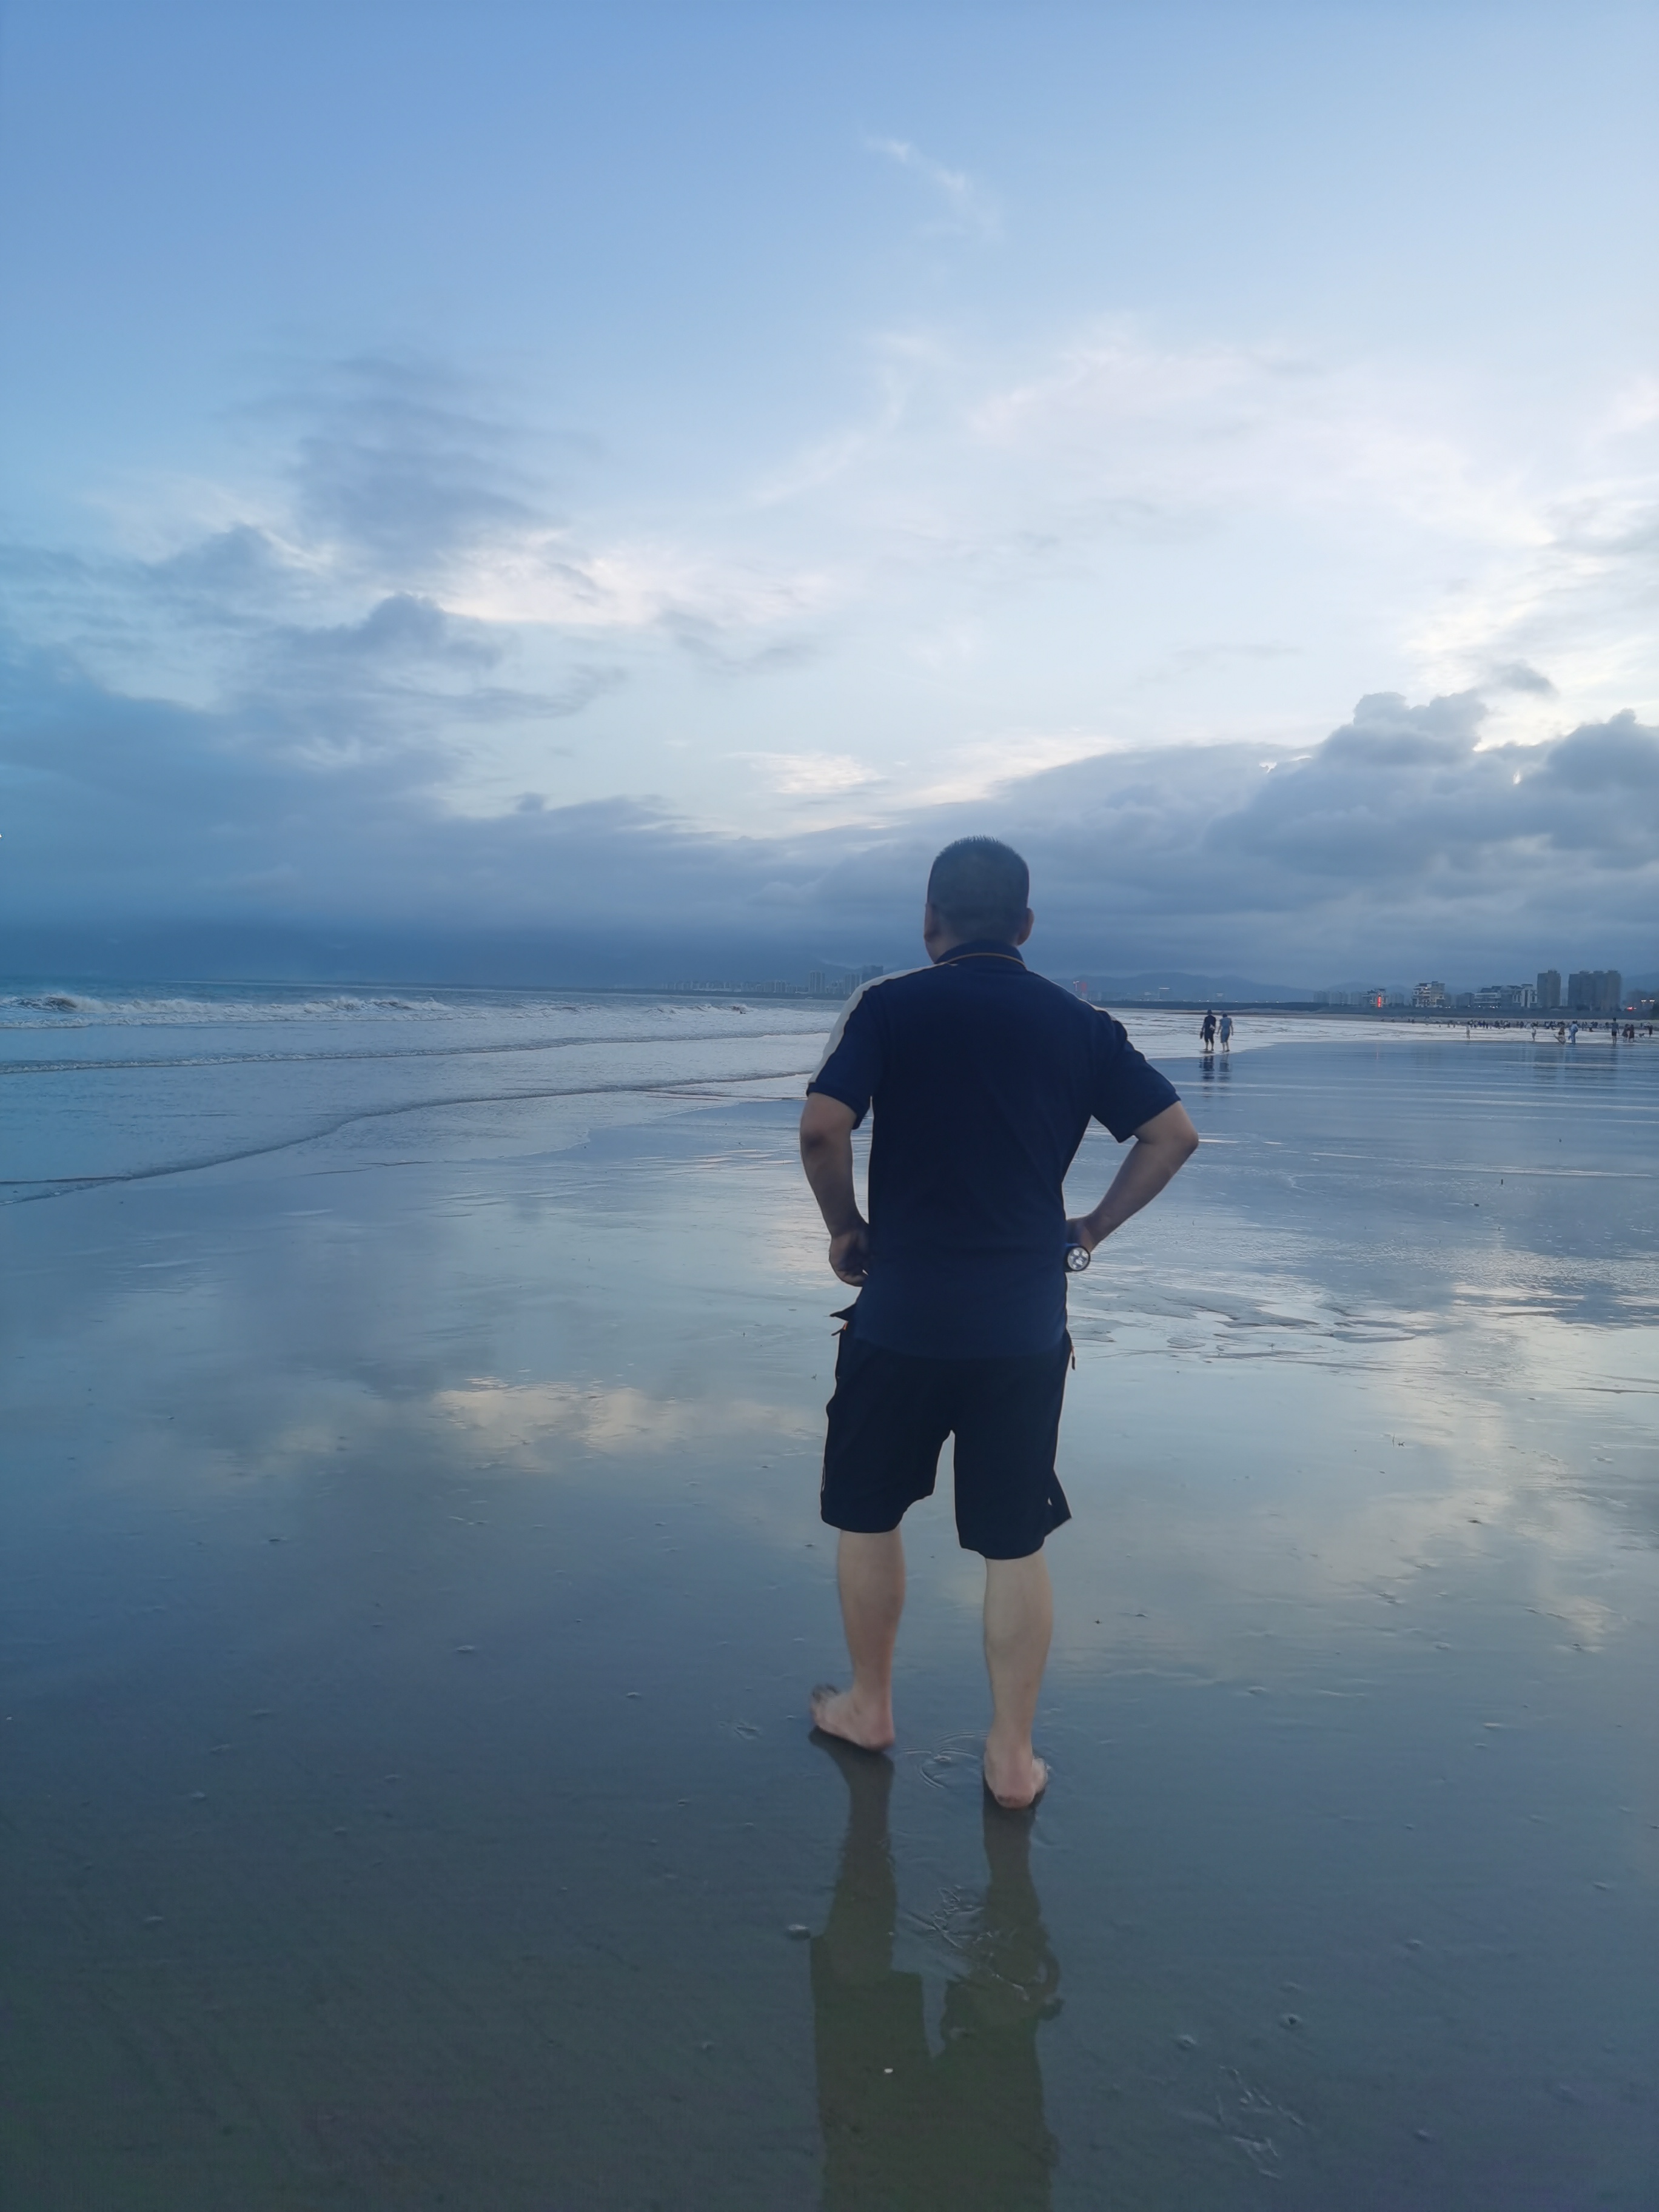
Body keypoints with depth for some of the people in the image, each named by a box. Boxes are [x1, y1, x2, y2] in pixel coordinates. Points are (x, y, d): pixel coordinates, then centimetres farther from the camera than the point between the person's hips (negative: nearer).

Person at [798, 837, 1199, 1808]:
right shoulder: (1078, 1023, 3)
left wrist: (846, 1227, -1)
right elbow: (1174, 1133, 3)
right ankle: (1013, 1757, 20)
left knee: (869, 1515, 18)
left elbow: (822, 1128, -17)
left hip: (902, 1313, -2)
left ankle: (869, 1707, 33)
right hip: (1027, 1323, 2)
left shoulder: (890, 1007, -6)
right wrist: (1092, 1230, 9)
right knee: (1016, 1545, 11)